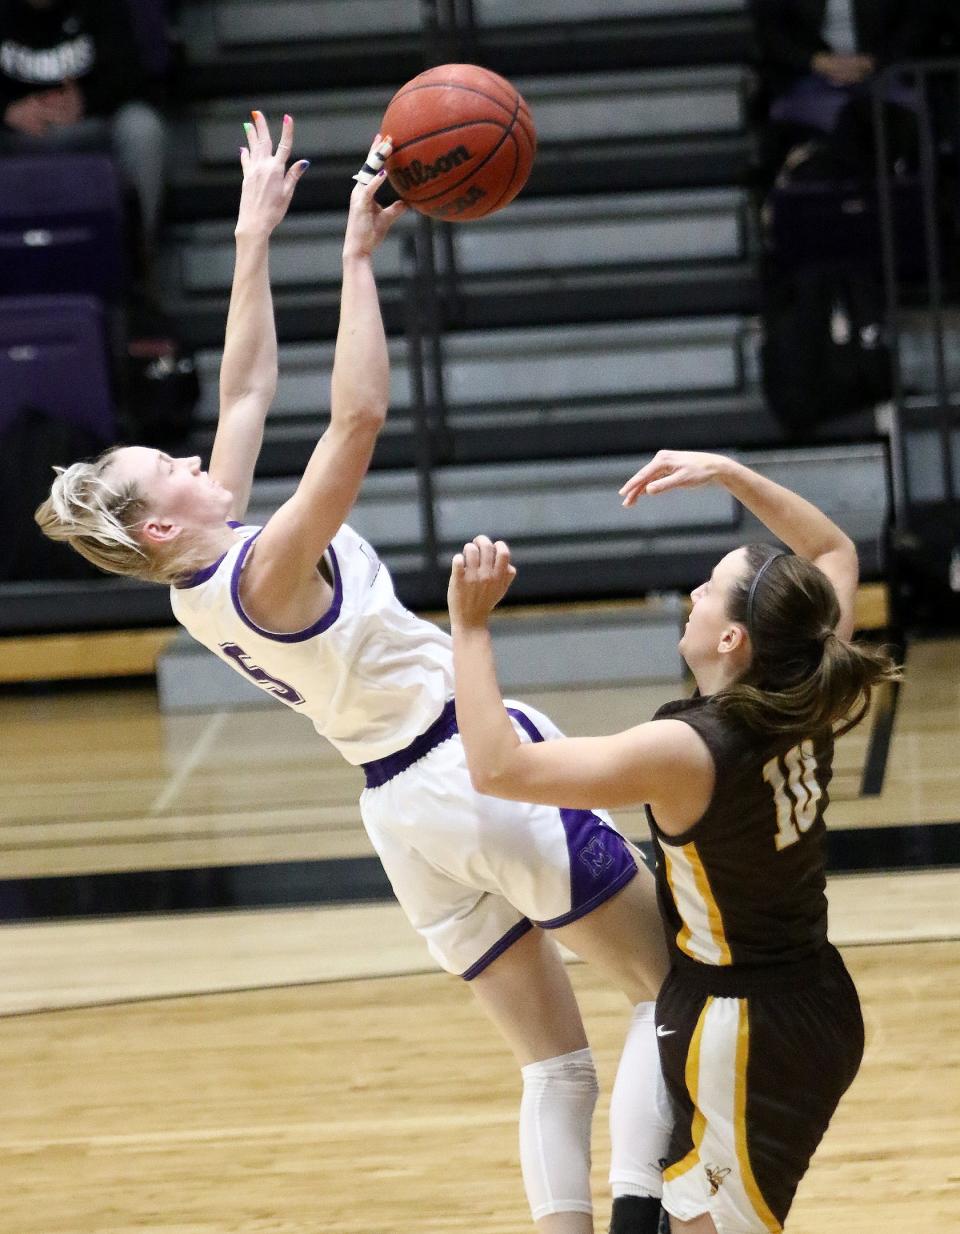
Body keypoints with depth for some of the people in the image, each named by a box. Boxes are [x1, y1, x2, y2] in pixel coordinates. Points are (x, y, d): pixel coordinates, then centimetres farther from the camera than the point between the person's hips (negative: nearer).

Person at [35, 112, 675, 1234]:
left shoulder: (198, 595, 3)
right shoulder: (267, 571, -20)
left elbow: (246, 392, 9)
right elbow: (359, 415, -29)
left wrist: (255, 235, 11)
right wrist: (357, 256, -25)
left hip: (402, 808, 8)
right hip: (481, 766, -8)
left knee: (555, 1065, 11)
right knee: (669, 988, 0)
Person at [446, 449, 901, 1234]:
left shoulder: (689, 752, -26)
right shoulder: (806, 706, -6)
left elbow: (497, 766, -25)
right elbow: (834, 552, 13)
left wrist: (470, 625, -21)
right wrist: (726, 474, 8)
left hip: (742, 1035, -8)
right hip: (818, 1008, 8)